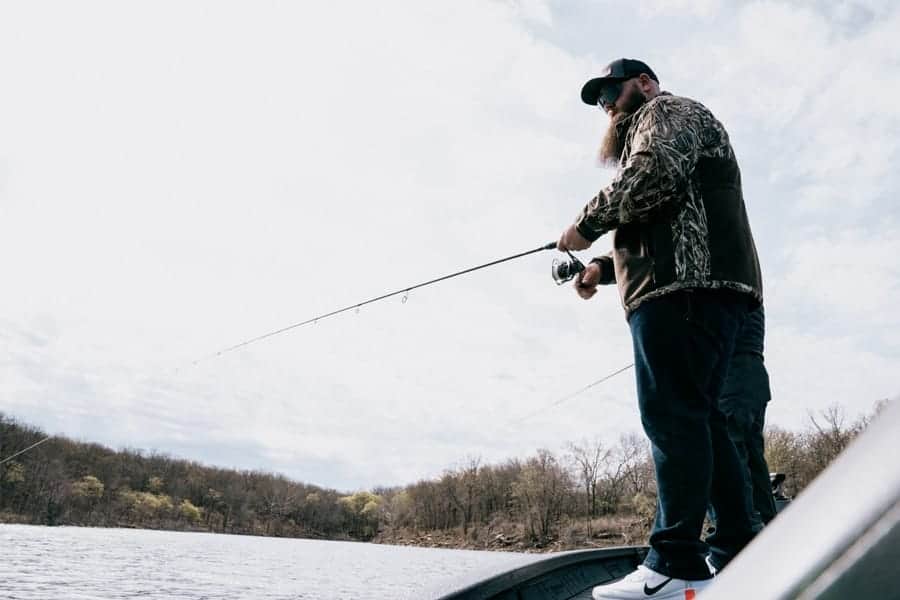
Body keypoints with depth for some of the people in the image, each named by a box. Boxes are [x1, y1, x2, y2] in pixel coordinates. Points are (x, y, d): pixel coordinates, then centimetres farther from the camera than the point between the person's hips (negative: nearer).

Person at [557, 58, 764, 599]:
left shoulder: (669, 110, 8)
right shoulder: (648, 134, 37)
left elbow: (652, 175, -15)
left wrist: (588, 224, -5)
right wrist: (605, 267, 20)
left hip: (685, 288, -10)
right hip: (703, 290, 10)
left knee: (672, 415, -16)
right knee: (698, 418, 7)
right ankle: (737, 552, 9)